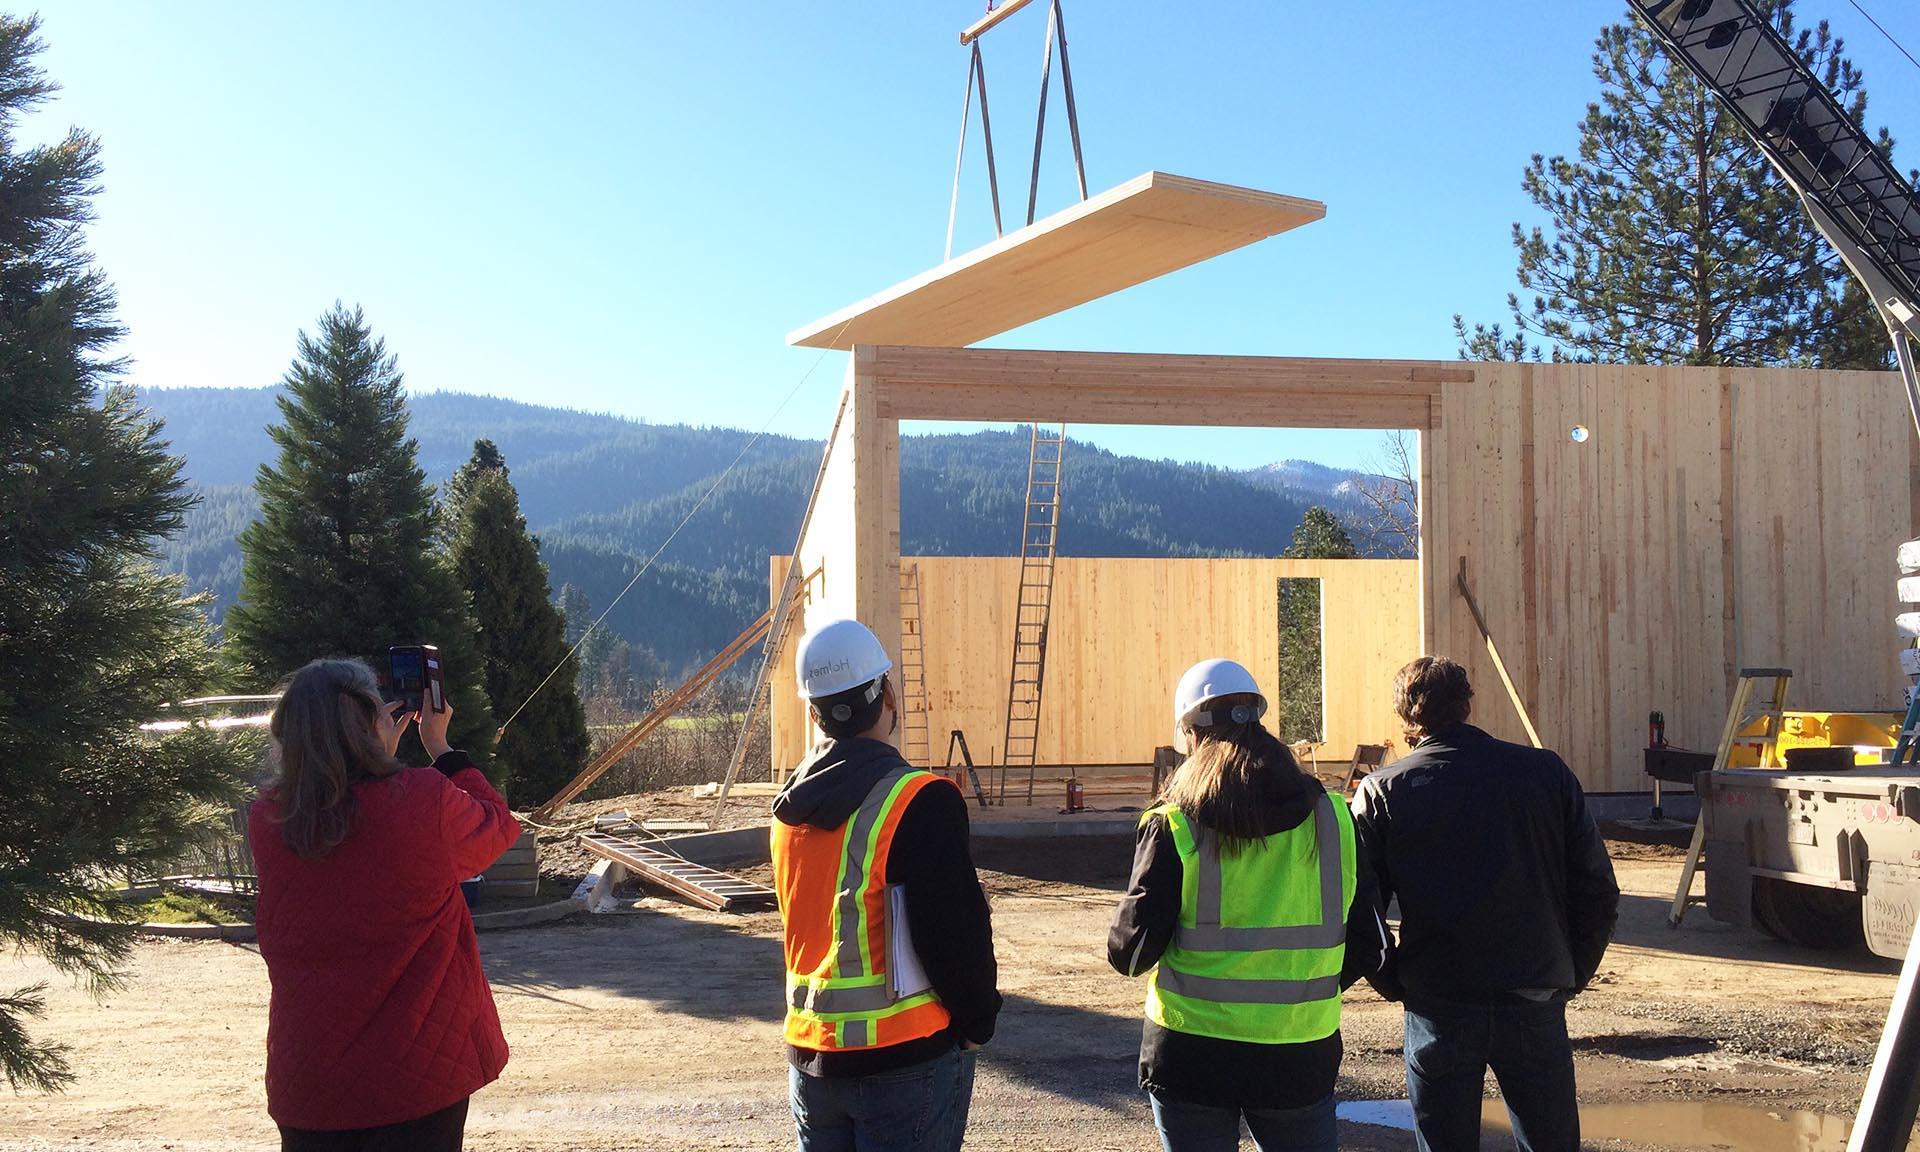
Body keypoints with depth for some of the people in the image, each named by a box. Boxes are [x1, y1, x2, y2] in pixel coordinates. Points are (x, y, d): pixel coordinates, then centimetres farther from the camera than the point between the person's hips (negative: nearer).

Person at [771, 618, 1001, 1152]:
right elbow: (956, 934, -16)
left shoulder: (793, 805, 7)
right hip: (904, 1058, -7)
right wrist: (978, 1023, 0)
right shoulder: (921, 803, -17)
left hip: (809, 1052, 7)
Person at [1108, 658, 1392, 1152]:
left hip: (1191, 1056, -2)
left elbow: (1131, 952, -12)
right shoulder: (1333, 820, -1)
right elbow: (1368, 949, 4)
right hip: (1302, 1056, 2)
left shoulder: (1173, 828, -10)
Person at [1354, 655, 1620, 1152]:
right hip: (1536, 1004, 1)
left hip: (1438, 1011, -1)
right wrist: (1572, 977, 11)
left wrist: (1396, 985, 7)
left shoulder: (1381, 793, -2)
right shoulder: (1547, 772, 1)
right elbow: (1599, 892, 2)